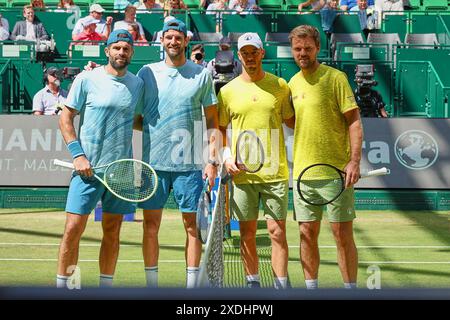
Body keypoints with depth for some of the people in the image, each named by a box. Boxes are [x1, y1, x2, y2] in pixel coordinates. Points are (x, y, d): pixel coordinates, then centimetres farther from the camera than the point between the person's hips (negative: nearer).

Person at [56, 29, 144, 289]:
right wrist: (78, 154, -9)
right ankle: (62, 285, 1)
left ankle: (106, 285, 17)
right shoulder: (87, 79, -2)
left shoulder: (138, 84, 9)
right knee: (74, 228, -7)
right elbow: (66, 118, -1)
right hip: (89, 167, -3)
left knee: (112, 231, 9)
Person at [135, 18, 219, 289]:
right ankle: (151, 284, 11)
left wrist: (213, 160, -2)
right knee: (151, 225, 3)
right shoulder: (147, 73, 7)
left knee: (192, 224, 2)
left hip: (189, 164, -1)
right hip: (153, 162, 1)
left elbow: (212, 121, 5)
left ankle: (191, 284, 8)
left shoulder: (201, 75, 4)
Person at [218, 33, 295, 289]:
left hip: (275, 172, -1)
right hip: (242, 172, 1)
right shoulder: (228, 91, 6)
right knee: (247, 234, 6)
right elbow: (220, 129, 14)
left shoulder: (280, 86, 6)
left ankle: (281, 286, 2)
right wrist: (226, 157, -1)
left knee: (278, 232, -2)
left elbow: (291, 120, 16)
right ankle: (253, 284, 16)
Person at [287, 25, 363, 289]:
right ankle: (311, 287, 15)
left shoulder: (335, 77, -5)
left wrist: (354, 160, -18)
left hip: (336, 169, -5)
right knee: (307, 233, 6)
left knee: (343, 233, -3)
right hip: (303, 169, 5)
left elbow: (354, 121, -9)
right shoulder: (293, 83, 12)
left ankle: (350, 288, 4)